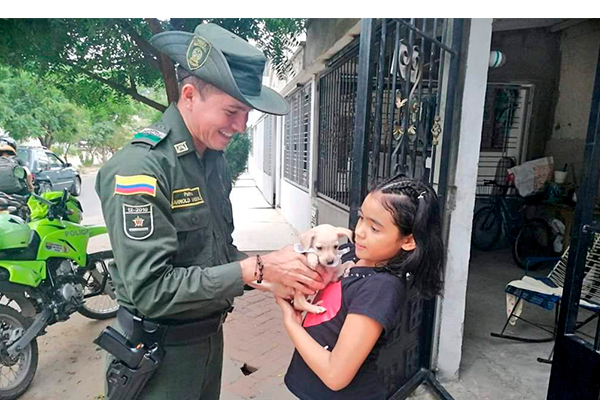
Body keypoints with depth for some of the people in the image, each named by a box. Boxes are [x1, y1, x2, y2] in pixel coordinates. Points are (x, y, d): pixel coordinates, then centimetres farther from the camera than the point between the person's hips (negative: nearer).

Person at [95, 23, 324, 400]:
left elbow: (218, 252, 4)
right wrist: (256, 268, -28)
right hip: (160, 350, -7)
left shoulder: (215, 159, 0)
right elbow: (151, 289, -28)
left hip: (210, 333, 7)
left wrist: (277, 274, -11)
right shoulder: (138, 168, -25)